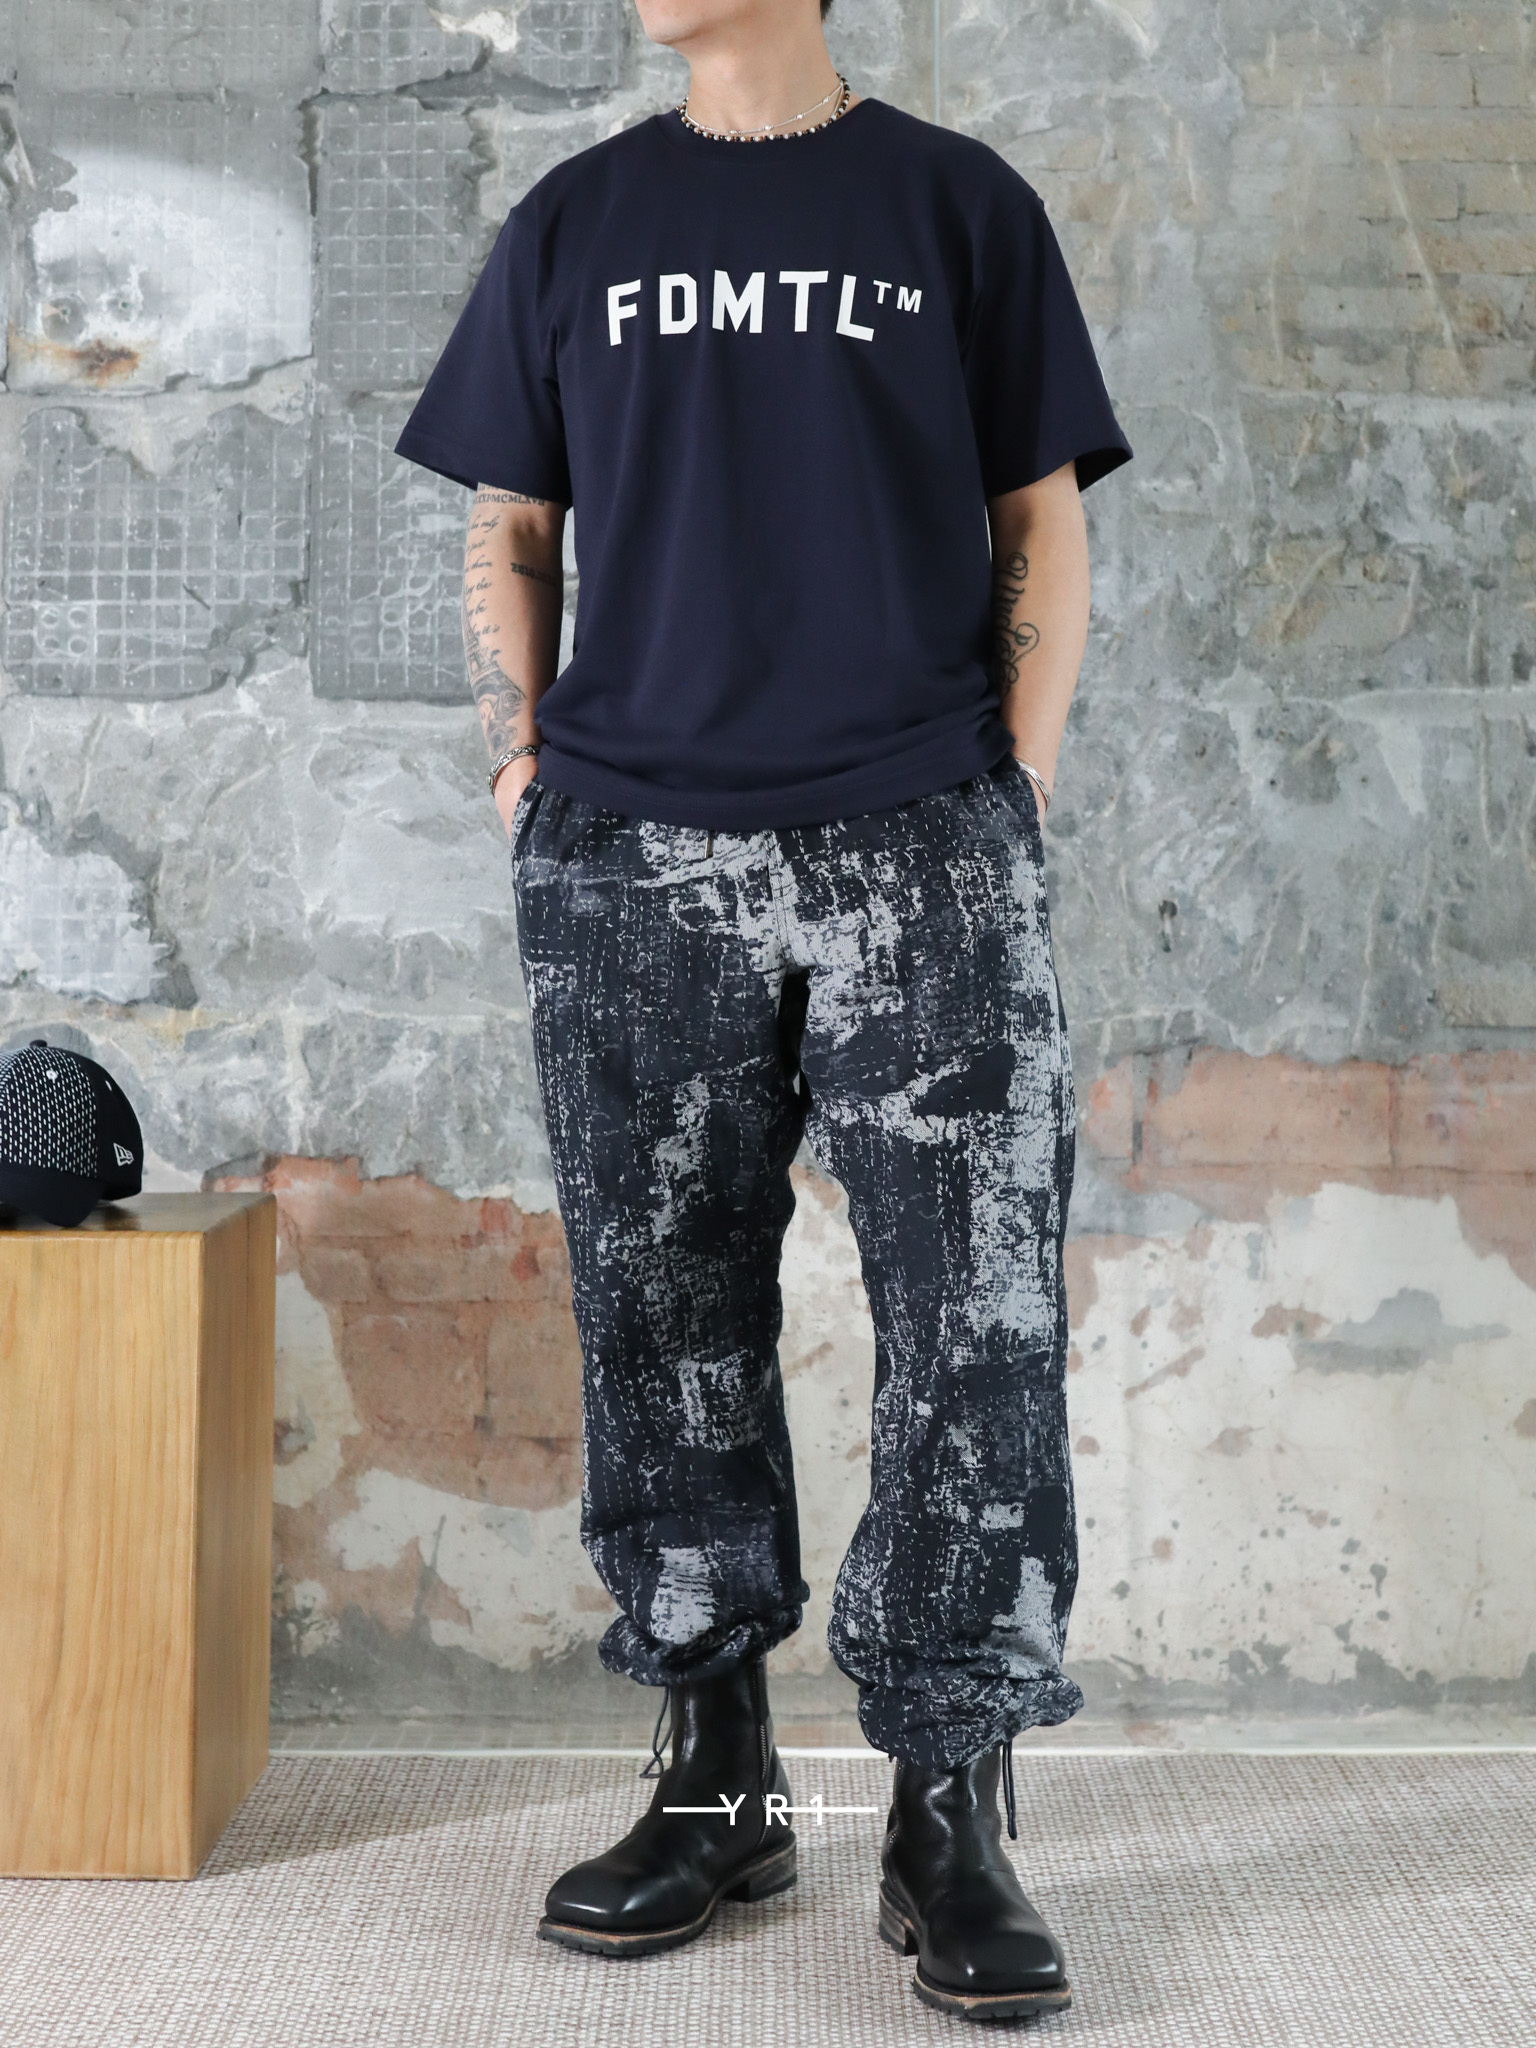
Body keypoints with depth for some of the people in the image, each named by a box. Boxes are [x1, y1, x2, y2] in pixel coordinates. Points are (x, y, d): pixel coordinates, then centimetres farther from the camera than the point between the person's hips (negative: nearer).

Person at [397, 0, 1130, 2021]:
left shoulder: (960, 202, 11)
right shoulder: (573, 225, 16)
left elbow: (1045, 524, 9)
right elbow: (508, 533, 16)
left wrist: (1010, 795, -2)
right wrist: (529, 778, 4)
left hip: (922, 845, -2)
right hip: (632, 865, 2)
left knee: (978, 1322, -6)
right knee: (667, 1327, 5)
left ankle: (950, 1818, 5)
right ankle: (719, 1781, 20)